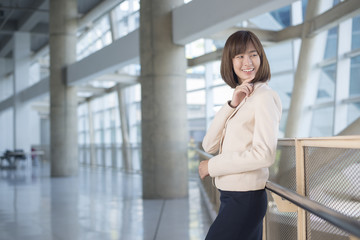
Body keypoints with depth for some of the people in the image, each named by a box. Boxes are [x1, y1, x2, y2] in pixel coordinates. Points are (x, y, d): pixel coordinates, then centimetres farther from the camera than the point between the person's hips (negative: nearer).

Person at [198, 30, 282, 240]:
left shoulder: (265, 97, -11)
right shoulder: (240, 98, 14)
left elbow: (264, 154, -22)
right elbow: (209, 146, 4)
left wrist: (212, 166, -12)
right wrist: (232, 105, -9)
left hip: (245, 199, -8)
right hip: (230, 196, 8)